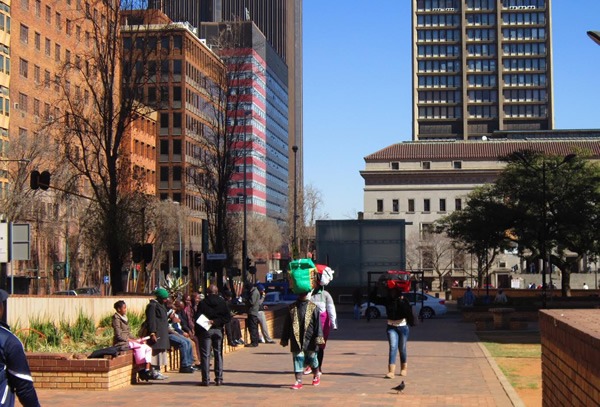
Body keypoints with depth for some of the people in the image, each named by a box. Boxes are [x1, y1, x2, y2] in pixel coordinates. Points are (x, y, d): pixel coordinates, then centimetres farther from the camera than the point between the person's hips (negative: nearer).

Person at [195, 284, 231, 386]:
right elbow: (227, 317, -5)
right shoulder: (222, 302, -1)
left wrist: (197, 331, 1)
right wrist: (216, 321, -6)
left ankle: (205, 379, -3)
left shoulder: (203, 303, -4)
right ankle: (219, 379, 8)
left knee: (205, 355, 1)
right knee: (218, 354, 10)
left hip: (206, 330, -2)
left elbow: (197, 318, -5)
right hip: (218, 330, 2)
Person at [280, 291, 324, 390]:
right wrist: (284, 339, 8)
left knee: (312, 358, 11)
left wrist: (318, 337, -10)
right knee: (297, 359, -2)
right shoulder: (292, 308, 4)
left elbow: (317, 323, -3)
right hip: (296, 339, 1)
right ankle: (298, 382, 1)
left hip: (309, 339, -1)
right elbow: (287, 325, 8)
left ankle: (316, 376, 36)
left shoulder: (313, 307, -2)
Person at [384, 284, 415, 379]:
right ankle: (391, 371, -20)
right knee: (393, 347, -12)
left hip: (403, 327, -1)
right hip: (391, 327, 1)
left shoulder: (404, 300, -8)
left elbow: (408, 312, -19)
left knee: (402, 348, 11)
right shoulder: (388, 300, 0)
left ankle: (404, 368, 33)